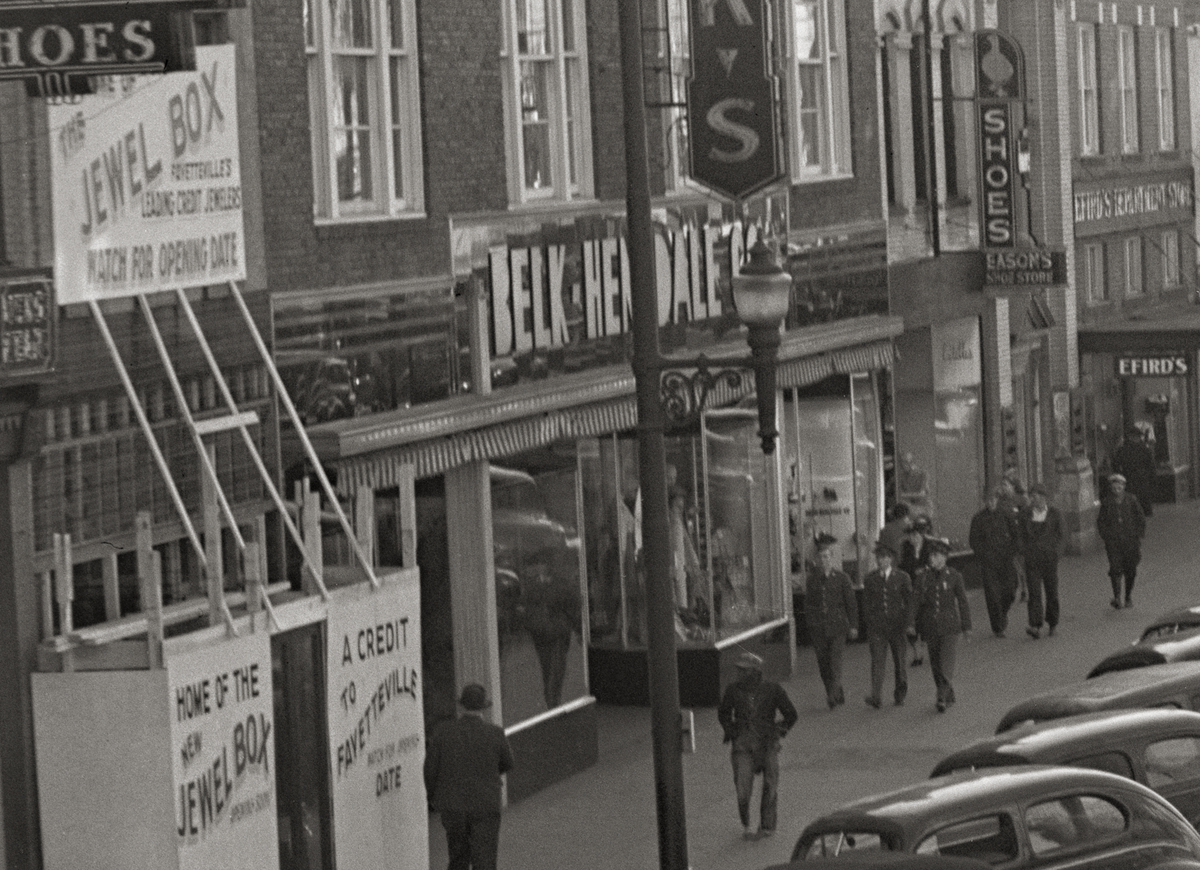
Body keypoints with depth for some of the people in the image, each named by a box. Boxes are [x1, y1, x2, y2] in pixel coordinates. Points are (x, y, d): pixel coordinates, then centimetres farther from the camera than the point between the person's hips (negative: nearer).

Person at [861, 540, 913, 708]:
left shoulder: (903, 578, 3)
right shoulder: (869, 580, 7)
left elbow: (909, 603, 3)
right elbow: (866, 604, 10)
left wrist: (906, 624, -5)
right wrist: (872, 621, -1)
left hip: (897, 625, 0)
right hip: (877, 627, 0)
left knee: (900, 662, 7)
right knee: (877, 660, -13)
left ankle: (900, 694, 24)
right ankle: (875, 696, -20)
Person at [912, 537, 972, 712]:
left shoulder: (954, 576, -2)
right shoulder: (923, 577, 2)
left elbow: (962, 602, 3)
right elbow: (917, 602, 3)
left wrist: (966, 627, 4)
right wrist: (913, 625, -3)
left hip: (950, 626, -3)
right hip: (930, 628, 3)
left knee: (946, 664, -12)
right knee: (935, 665, 9)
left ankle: (942, 698, -15)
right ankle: (949, 696, 24)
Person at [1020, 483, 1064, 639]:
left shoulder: (1054, 513, 2)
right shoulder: (1026, 514, 7)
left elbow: (1060, 535, 8)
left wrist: (1056, 551, -1)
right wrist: (1026, 551, 4)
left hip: (1050, 557, 0)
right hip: (1032, 558, 0)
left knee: (1051, 591, 6)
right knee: (1034, 592, -11)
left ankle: (1052, 624, 23)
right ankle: (1035, 627, -19)